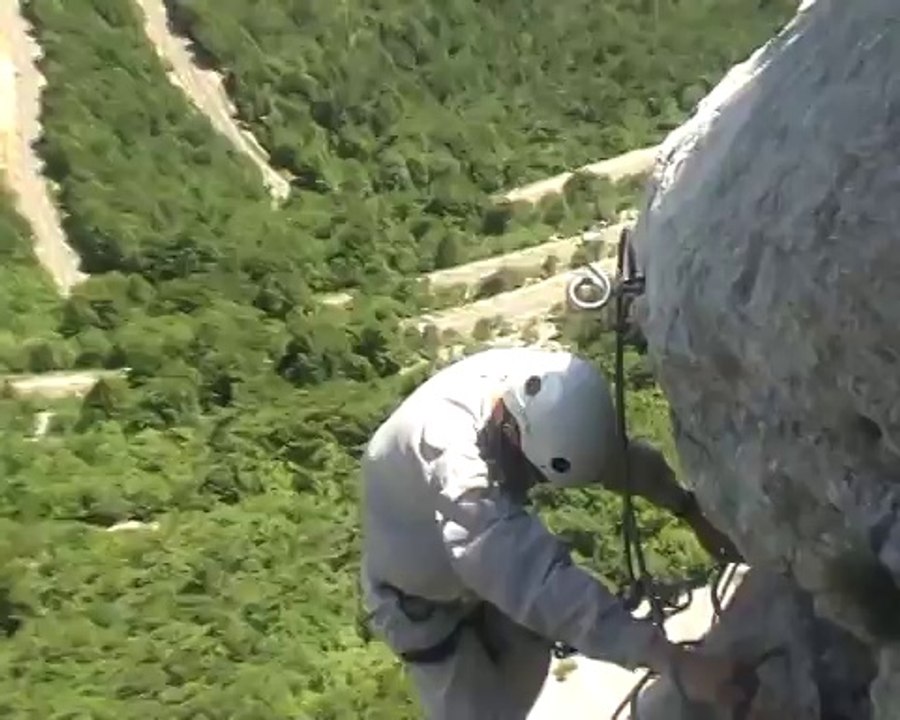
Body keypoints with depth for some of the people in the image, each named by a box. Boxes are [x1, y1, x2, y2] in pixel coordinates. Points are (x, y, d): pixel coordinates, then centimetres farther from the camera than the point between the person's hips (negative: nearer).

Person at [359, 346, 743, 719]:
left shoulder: (537, 385, -23)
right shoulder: (452, 455, -45)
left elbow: (619, 452, -5)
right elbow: (541, 583, -53)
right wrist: (672, 660, -56)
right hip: (418, 594, -7)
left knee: (526, 665, 20)